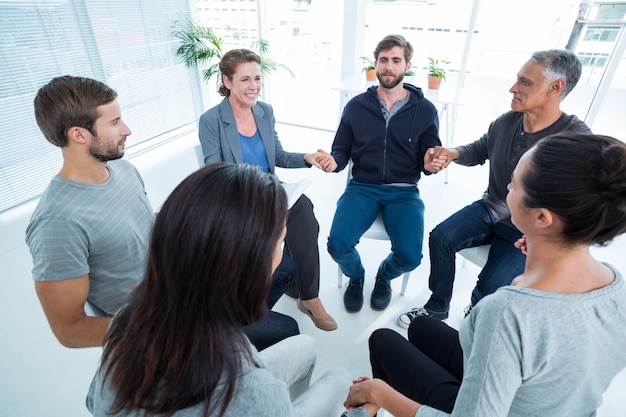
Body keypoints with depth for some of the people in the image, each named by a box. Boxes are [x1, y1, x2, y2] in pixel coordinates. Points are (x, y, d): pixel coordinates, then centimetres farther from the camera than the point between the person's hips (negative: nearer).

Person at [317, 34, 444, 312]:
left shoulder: (425, 110, 3)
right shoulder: (356, 106, 4)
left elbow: (428, 158, 6)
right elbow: (341, 151, 7)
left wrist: (429, 164, -19)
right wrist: (333, 161, -16)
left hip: (404, 191, 0)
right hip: (362, 187, 1)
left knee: (410, 256, -20)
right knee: (338, 244, -23)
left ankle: (383, 277, 20)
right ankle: (356, 277, 17)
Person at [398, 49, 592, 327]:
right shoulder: (506, 121, -4)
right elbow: (479, 150, 14)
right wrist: (454, 153, -8)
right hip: (491, 209, 5)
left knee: (491, 287, -19)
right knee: (440, 237, -17)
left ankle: (477, 309, 22)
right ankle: (437, 307, 5)